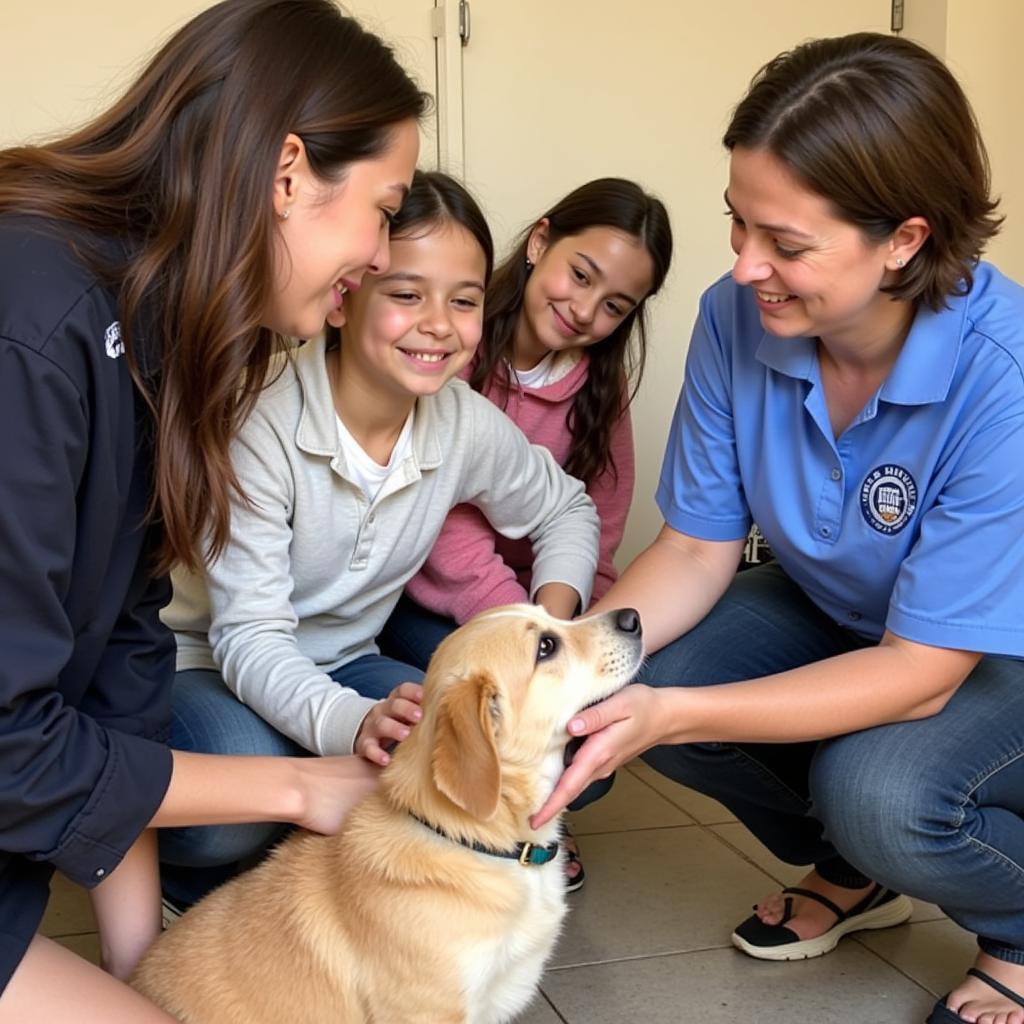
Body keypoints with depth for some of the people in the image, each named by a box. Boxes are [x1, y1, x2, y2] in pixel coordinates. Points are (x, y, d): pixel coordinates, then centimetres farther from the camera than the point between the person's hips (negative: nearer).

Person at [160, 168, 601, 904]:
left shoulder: (467, 424, -11)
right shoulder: (264, 420, -26)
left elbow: (566, 511, 9)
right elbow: (250, 637, -28)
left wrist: (552, 630, -12)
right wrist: (351, 723, -50)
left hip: (338, 667, 5)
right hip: (204, 662, -4)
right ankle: (161, 869, 0)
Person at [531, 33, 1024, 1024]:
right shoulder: (736, 319, -20)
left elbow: (920, 672, -30)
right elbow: (696, 549, -11)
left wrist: (672, 715, -40)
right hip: (835, 611, 5)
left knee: (879, 789, -33)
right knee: (638, 686, -18)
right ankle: (850, 874, 12)